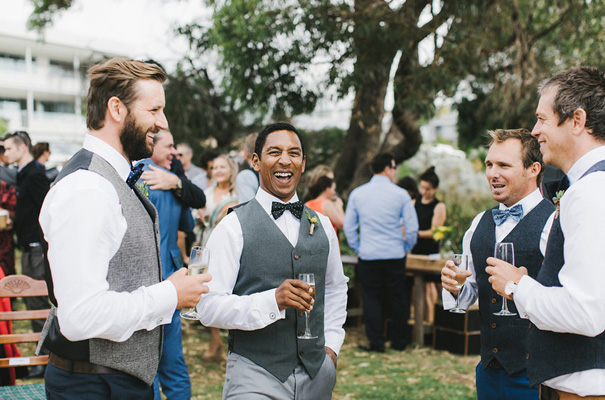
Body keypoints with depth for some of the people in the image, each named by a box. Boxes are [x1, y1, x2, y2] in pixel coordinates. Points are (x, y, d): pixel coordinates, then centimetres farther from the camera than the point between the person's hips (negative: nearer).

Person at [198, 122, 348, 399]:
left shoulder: (322, 226, 8)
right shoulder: (233, 228, -7)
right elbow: (209, 307, -14)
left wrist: (331, 345, 12)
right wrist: (273, 301, -25)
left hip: (317, 374, 5)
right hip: (256, 376, -4)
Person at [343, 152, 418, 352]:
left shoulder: (357, 194, 1)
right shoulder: (400, 194, -4)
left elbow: (348, 226, 4)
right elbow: (412, 227, -4)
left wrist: (357, 249, 15)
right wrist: (406, 248, 12)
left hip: (368, 256, 1)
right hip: (395, 255, -1)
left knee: (371, 298, 8)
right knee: (397, 298, 11)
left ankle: (376, 342, 8)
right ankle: (399, 341, 21)